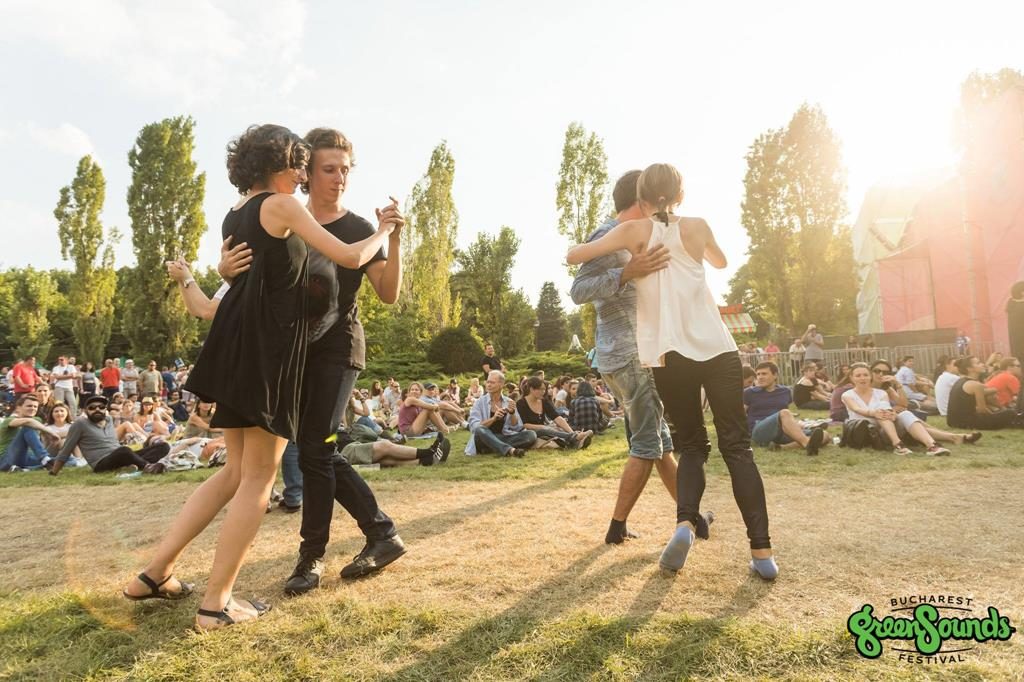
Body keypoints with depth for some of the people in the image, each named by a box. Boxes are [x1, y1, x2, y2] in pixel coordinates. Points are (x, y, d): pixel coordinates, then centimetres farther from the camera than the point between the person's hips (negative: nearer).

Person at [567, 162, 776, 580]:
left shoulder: (635, 231, 4)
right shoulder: (696, 227, 9)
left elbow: (574, 256, 5)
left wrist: (579, 254, 26)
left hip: (669, 356, 0)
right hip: (718, 349, 1)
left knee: (692, 445, 14)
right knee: (737, 446, 7)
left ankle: (685, 524, -9)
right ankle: (762, 550, 2)